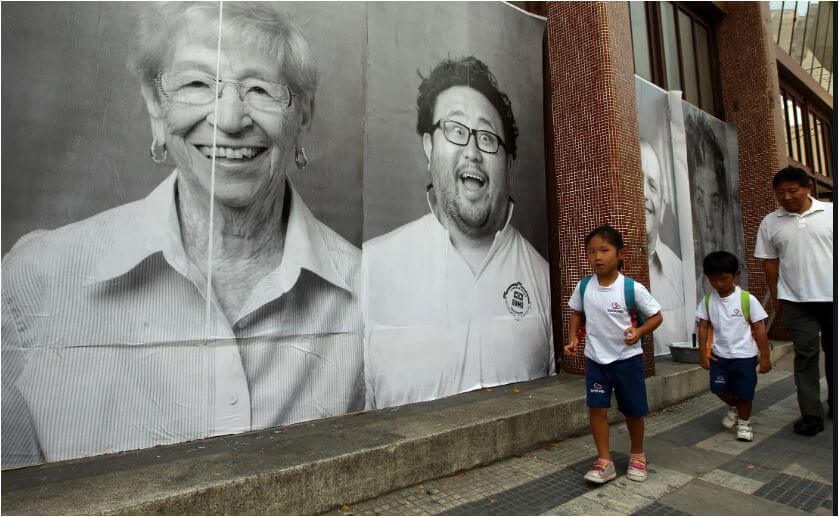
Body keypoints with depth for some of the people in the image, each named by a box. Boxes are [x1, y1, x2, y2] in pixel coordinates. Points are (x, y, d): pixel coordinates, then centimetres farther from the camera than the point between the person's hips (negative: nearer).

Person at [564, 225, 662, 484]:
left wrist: (639, 331, -23)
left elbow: (656, 316, -5)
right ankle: (605, 461, 15)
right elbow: (577, 314, 9)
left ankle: (637, 455, 38)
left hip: (628, 358, -2)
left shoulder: (632, 288, -16)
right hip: (595, 359, 2)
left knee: (633, 411, 13)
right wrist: (573, 337, -4)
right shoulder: (583, 287, -7)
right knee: (596, 407, -1)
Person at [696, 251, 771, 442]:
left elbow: (759, 329, -6)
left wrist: (764, 356, -5)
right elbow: (703, 327, 3)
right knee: (718, 388, 2)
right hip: (719, 354, 3)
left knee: (744, 392, 6)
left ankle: (744, 421, 32)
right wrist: (703, 353, 1)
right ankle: (733, 407, 35)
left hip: (744, 355, -2)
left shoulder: (747, 299, -11)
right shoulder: (708, 300, -3)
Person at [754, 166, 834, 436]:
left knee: (834, 352, 14)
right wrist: (774, 296, 5)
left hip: (832, 296, 1)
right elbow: (770, 262, 6)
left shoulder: (831, 212, 1)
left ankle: (834, 404, 32)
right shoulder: (770, 222, 2)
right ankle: (811, 414, 6)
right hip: (796, 300, 0)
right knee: (806, 354, 1)